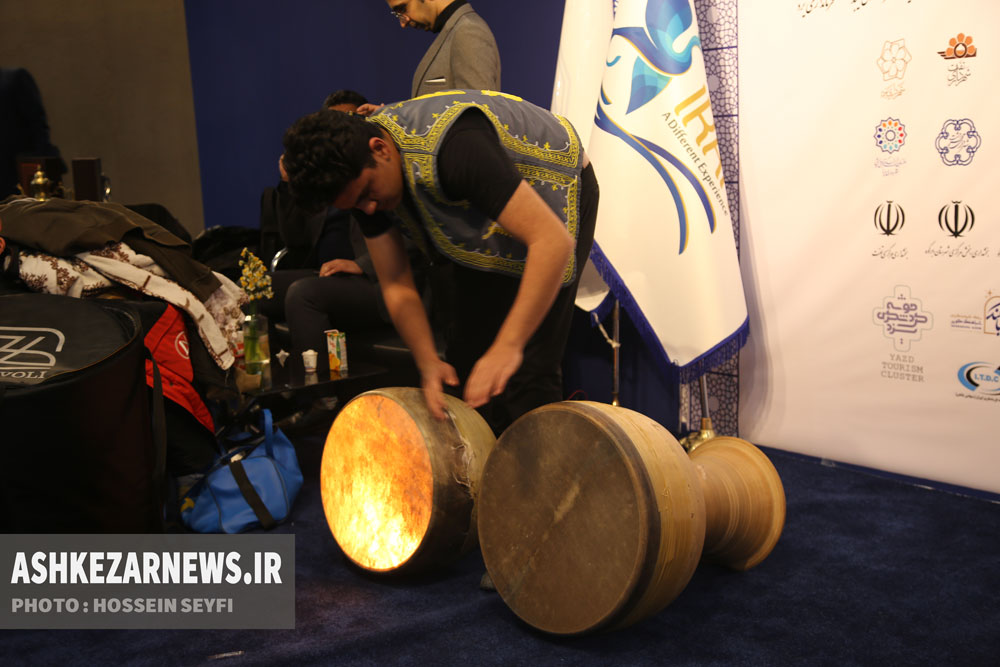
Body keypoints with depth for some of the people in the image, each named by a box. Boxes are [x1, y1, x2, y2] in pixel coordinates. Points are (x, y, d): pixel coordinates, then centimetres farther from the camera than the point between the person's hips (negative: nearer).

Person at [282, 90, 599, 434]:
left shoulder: (451, 148, -40)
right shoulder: (359, 173, -16)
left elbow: (553, 242, -45)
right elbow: (397, 286, -9)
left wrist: (508, 346, -48)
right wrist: (428, 361, -24)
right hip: (483, 225, 7)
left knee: (527, 369, -15)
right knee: (465, 355, 6)